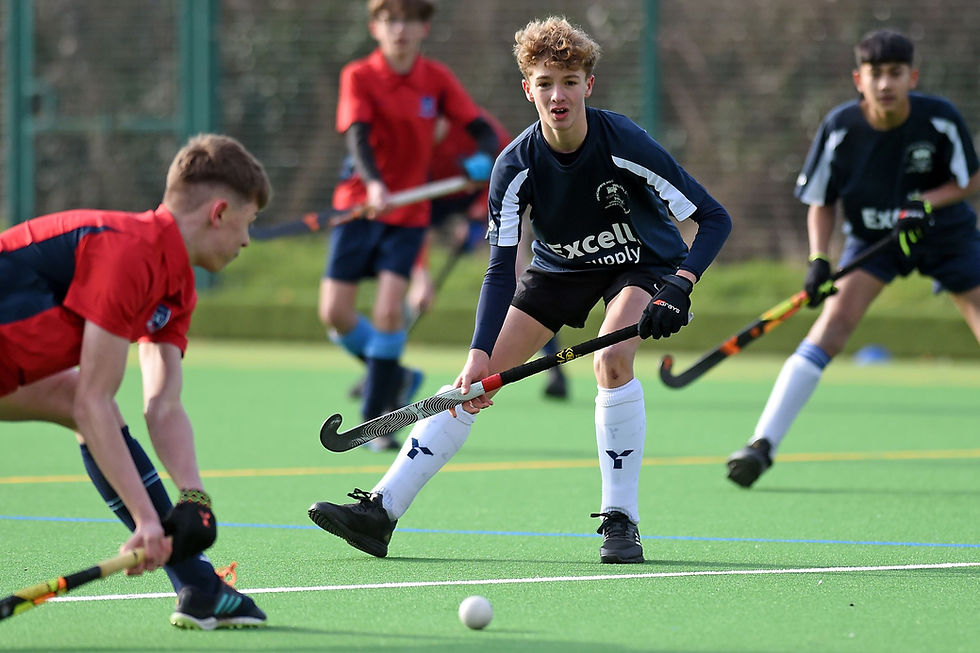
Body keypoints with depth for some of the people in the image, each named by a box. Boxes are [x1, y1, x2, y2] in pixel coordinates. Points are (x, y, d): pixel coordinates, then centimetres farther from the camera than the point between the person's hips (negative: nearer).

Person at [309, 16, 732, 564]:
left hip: (642, 262, -3)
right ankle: (381, 511, -6)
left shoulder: (626, 145, -29)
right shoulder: (517, 165, -22)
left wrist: (680, 287, -39)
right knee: (474, 379, -7)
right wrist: (480, 354, -34)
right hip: (559, 267, 3)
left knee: (612, 359, -32)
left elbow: (715, 219, -24)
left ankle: (621, 520, -19)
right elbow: (501, 270, -21)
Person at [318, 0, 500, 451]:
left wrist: (483, 157, -25)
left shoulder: (436, 80, 0)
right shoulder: (359, 77, -7)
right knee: (334, 313, -6)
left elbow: (481, 129, -1)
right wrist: (373, 183, -41)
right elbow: (357, 136, -22)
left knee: (389, 309, -15)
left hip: (408, 213, 0)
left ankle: (374, 420, -3)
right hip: (359, 206, 0)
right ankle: (394, 378, 22)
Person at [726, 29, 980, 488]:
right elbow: (821, 201, -7)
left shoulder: (941, 120, -20)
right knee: (836, 318, -21)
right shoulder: (840, 128, -19)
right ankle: (763, 443, -24)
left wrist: (927, 203, -25)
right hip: (871, 234, -1)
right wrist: (818, 259, -22)